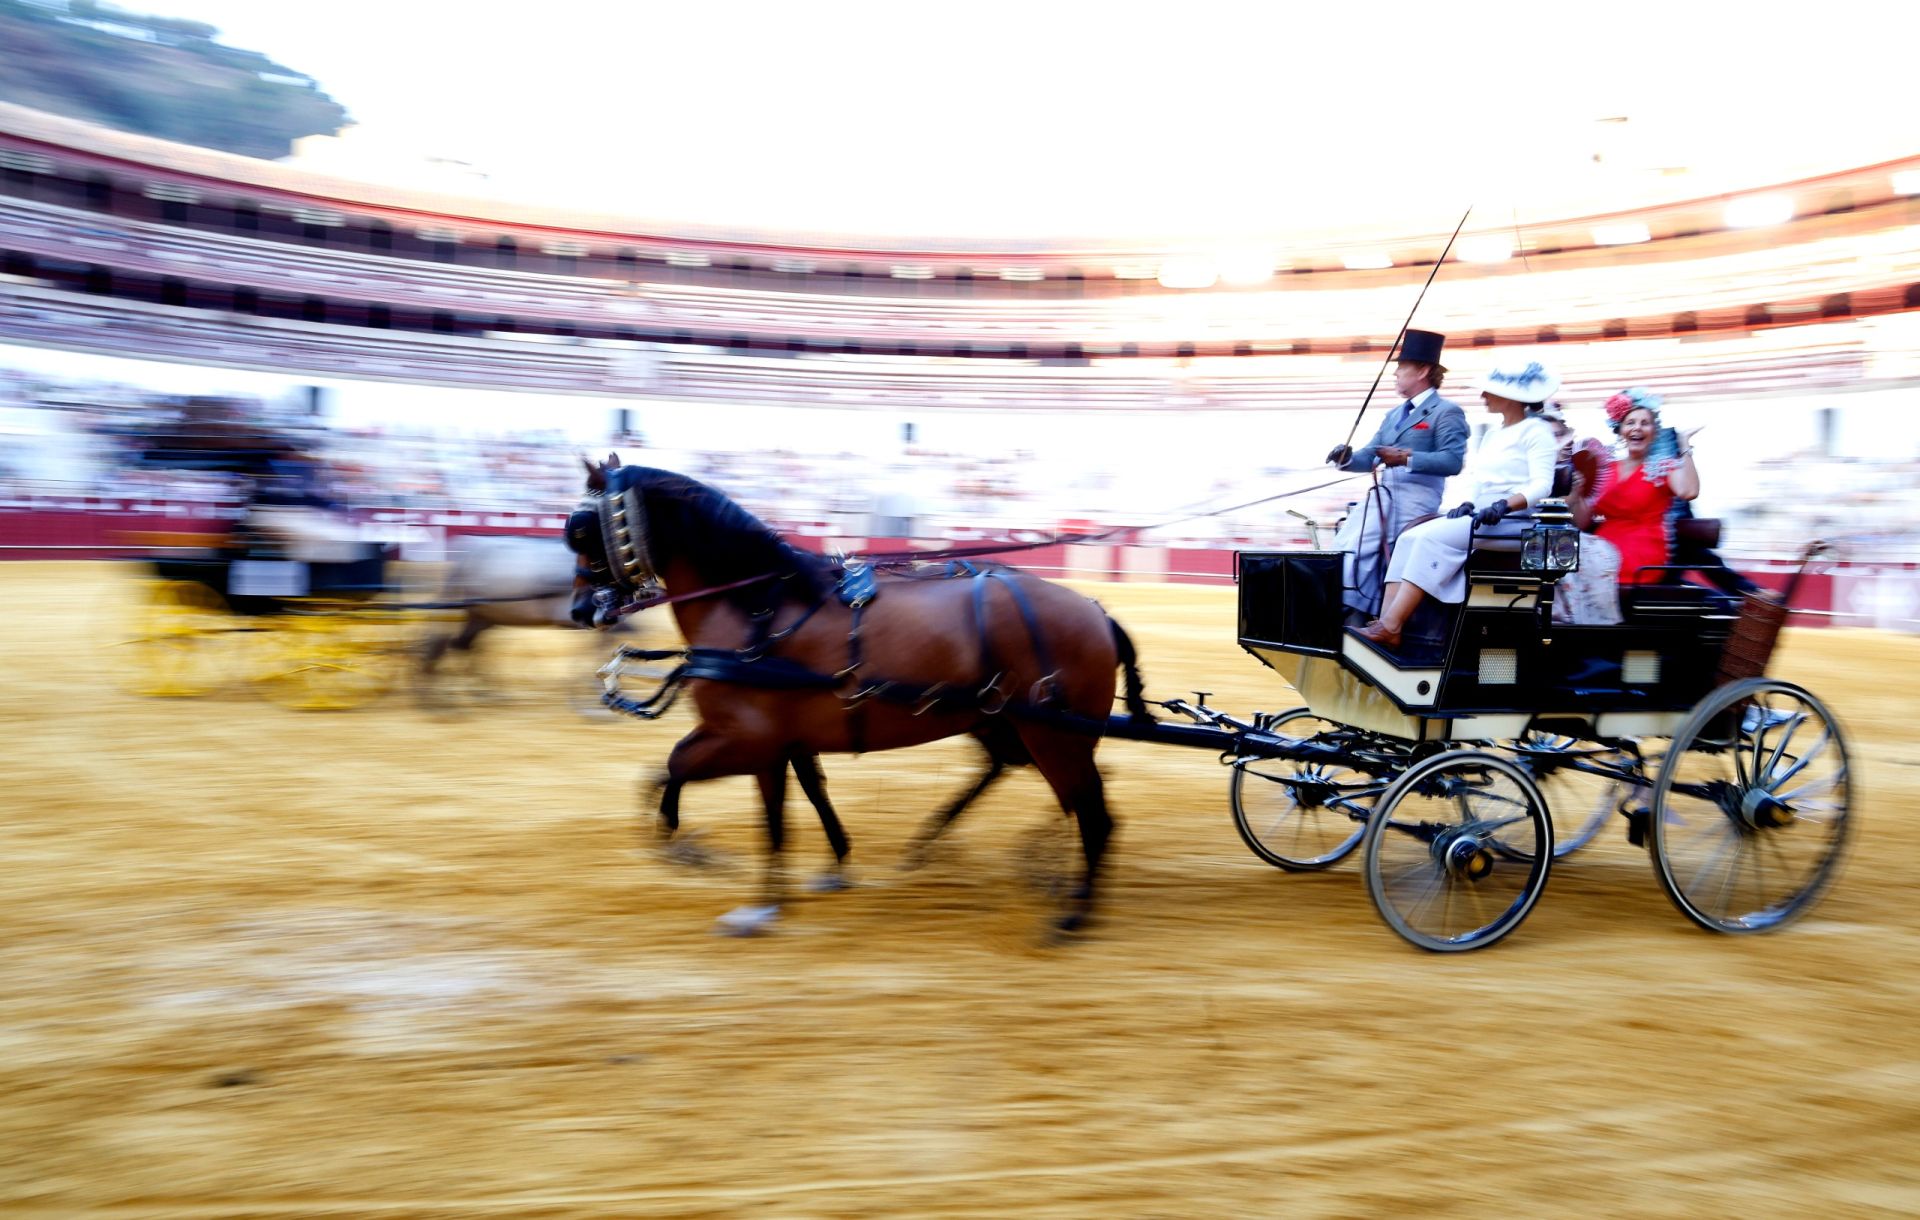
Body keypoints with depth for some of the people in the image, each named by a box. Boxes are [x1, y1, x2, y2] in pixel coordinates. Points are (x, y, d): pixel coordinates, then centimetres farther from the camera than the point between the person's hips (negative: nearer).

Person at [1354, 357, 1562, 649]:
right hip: (1479, 516, 8)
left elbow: (1542, 486, -14)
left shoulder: (1536, 431, -3)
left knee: (1432, 539, -28)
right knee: (1410, 538, -14)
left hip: (1511, 521, -8)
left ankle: (1391, 628, -32)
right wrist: (1469, 504, 1)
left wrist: (1503, 506, -28)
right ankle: (1384, 622, -25)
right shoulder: (1493, 435, 22)